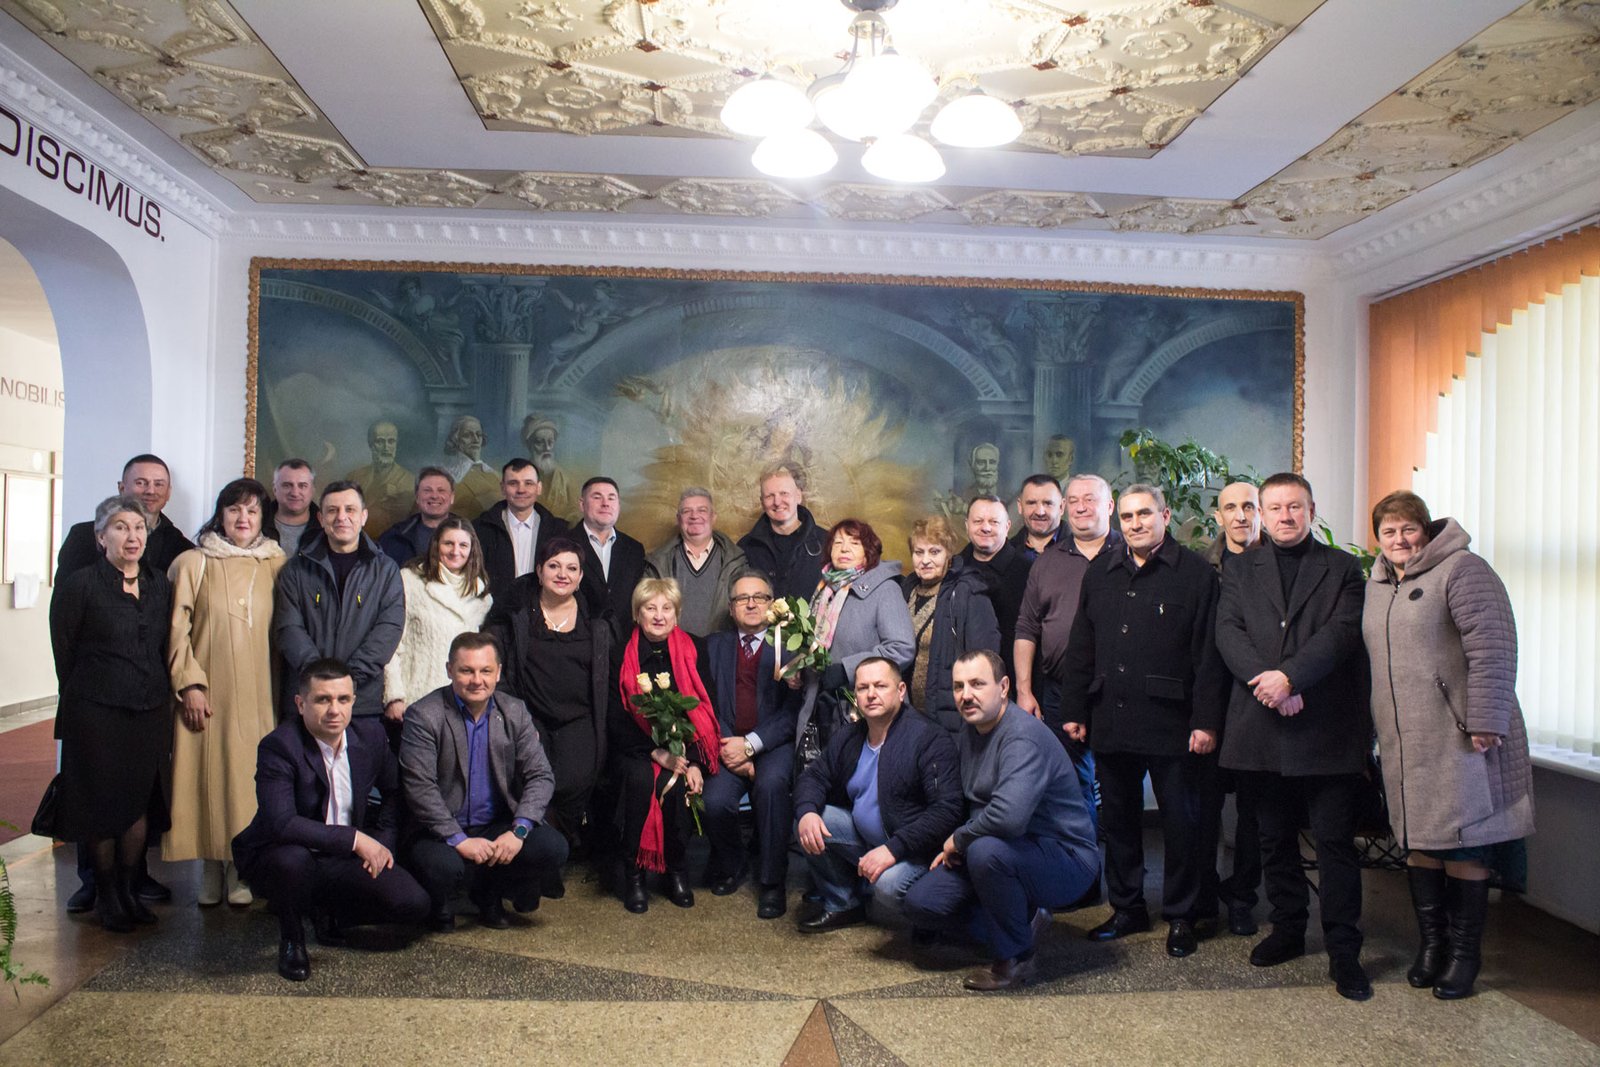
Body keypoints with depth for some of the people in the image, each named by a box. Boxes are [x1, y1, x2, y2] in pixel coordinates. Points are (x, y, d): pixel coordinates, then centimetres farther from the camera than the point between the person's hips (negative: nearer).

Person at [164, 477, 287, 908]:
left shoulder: (276, 565, 8)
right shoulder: (192, 564, 4)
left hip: (258, 694, 1)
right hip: (208, 692, -1)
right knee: (208, 774, 1)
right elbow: (177, 629, 1)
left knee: (250, 774, 1)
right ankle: (211, 870, 13)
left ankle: (240, 870, 12)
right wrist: (189, 683, -8)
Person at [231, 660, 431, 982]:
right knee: (293, 860, -39)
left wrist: (383, 840, 0)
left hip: (345, 859, 4)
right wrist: (356, 839, -30)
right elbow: (281, 823, -32)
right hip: (275, 856, -4)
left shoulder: (369, 741, -4)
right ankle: (291, 937, -6)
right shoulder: (278, 747, -20)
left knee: (414, 904, -14)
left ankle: (329, 913, 15)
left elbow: (394, 792, 16)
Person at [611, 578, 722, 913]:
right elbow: (617, 718, -3)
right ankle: (634, 872, -13)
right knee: (640, 779, -30)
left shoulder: (693, 650, 3)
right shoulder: (623, 653, 0)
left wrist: (693, 762, -13)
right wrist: (656, 751, -16)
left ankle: (676, 869, -6)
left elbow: (706, 709, 0)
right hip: (636, 749, 0)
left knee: (674, 785, -28)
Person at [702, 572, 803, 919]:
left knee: (771, 785, -33)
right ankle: (729, 865, 9)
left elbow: (793, 710, -6)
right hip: (727, 744, 2)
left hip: (774, 745, -2)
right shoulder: (715, 645, 15)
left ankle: (771, 882, -15)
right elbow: (707, 704, 5)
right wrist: (728, 747, -11)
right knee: (715, 801, -24)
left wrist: (750, 745, -16)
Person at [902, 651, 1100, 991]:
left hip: (1066, 859, -9)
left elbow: (1009, 816, -39)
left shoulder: (1024, 737, -25)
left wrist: (959, 838, -20)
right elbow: (970, 804, 22)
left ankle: (1015, 959, -13)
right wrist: (953, 847, 4)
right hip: (1005, 852, 9)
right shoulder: (968, 734, 6)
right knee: (921, 903, -3)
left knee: (987, 850, -37)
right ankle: (1024, 918, 16)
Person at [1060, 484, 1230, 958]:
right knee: (1118, 818, 13)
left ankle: (1180, 916, 20)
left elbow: (1208, 653, -6)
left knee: (1180, 821, 5)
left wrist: (1206, 720, -11)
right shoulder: (1100, 576, 12)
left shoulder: (1195, 574, -2)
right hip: (1110, 720, 5)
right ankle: (1127, 908, 27)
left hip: (1171, 723, -4)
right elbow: (1080, 648, 14)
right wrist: (1075, 710, 9)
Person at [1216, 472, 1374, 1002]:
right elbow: (1228, 631, 0)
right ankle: (1288, 929, 29)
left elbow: (1343, 631, -8)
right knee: (1276, 839, 13)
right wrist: (1264, 680, -16)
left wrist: (1289, 675, -19)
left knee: (1335, 843, -1)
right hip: (1262, 730, 3)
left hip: (1327, 729, -3)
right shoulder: (1240, 571, 13)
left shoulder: (1343, 568, 6)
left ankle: (1344, 953, 7)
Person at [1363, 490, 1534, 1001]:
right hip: (1404, 744, 7)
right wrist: (1370, 730, 18)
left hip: (1458, 740, -7)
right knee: (1419, 842, 12)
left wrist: (1486, 721, -20)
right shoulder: (1377, 586, 15)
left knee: (1464, 843, 1)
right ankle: (1431, 942, 25)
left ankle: (1464, 952, 14)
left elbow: (1492, 648, -15)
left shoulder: (1462, 570, -8)